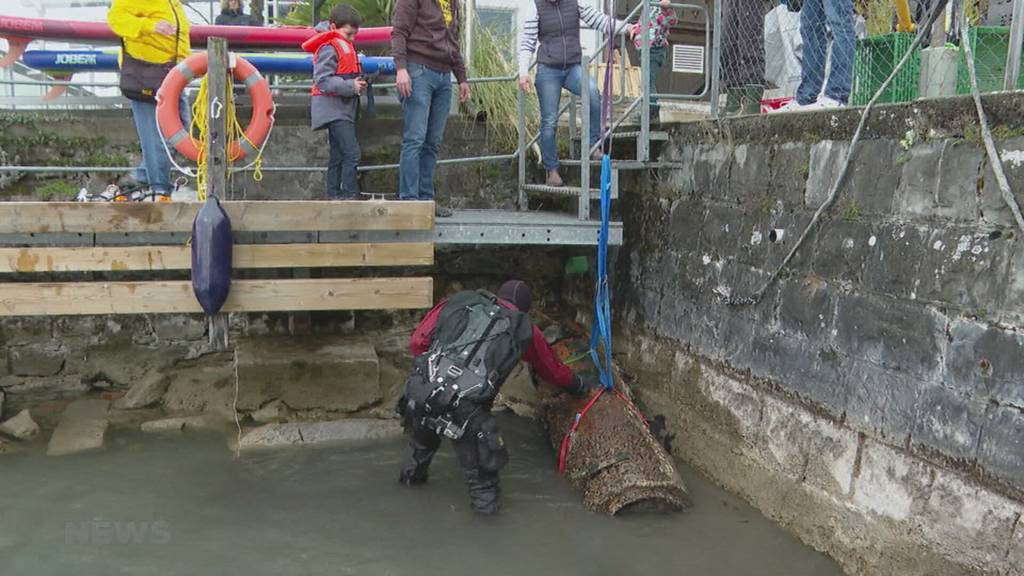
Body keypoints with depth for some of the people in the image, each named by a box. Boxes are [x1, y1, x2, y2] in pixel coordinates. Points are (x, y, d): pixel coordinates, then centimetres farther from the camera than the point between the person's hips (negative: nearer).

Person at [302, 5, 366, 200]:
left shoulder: (344, 45, 19)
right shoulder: (329, 48, -11)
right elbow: (322, 80, -19)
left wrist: (358, 84, 7)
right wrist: (351, 87, -22)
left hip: (342, 109, 10)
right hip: (334, 109, -10)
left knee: (338, 156, 12)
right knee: (352, 153, -17)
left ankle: (334, 196, 17)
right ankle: (350, 196, -15)